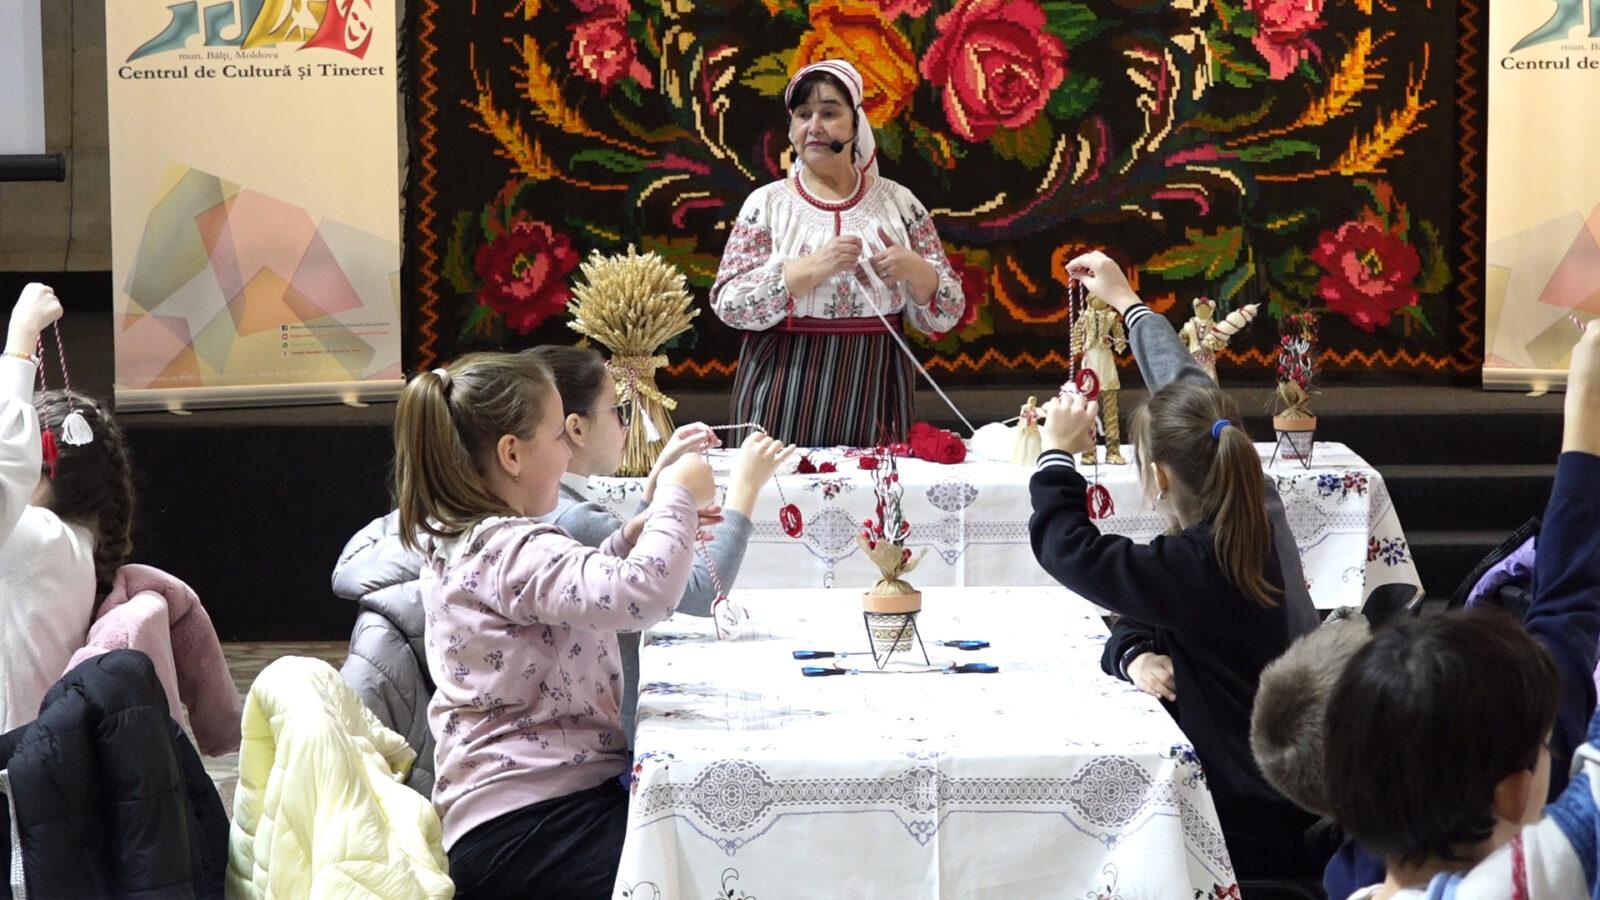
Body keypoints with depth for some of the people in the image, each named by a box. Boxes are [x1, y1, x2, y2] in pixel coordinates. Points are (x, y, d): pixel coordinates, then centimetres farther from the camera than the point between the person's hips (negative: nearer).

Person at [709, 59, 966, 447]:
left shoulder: (897, 202, 7)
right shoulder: (767, 204, 2)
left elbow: (946, 313, 7)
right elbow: (729, 304, -9)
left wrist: (915, 269, -13)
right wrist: (812, 268, -18)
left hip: (872, 397, 1)